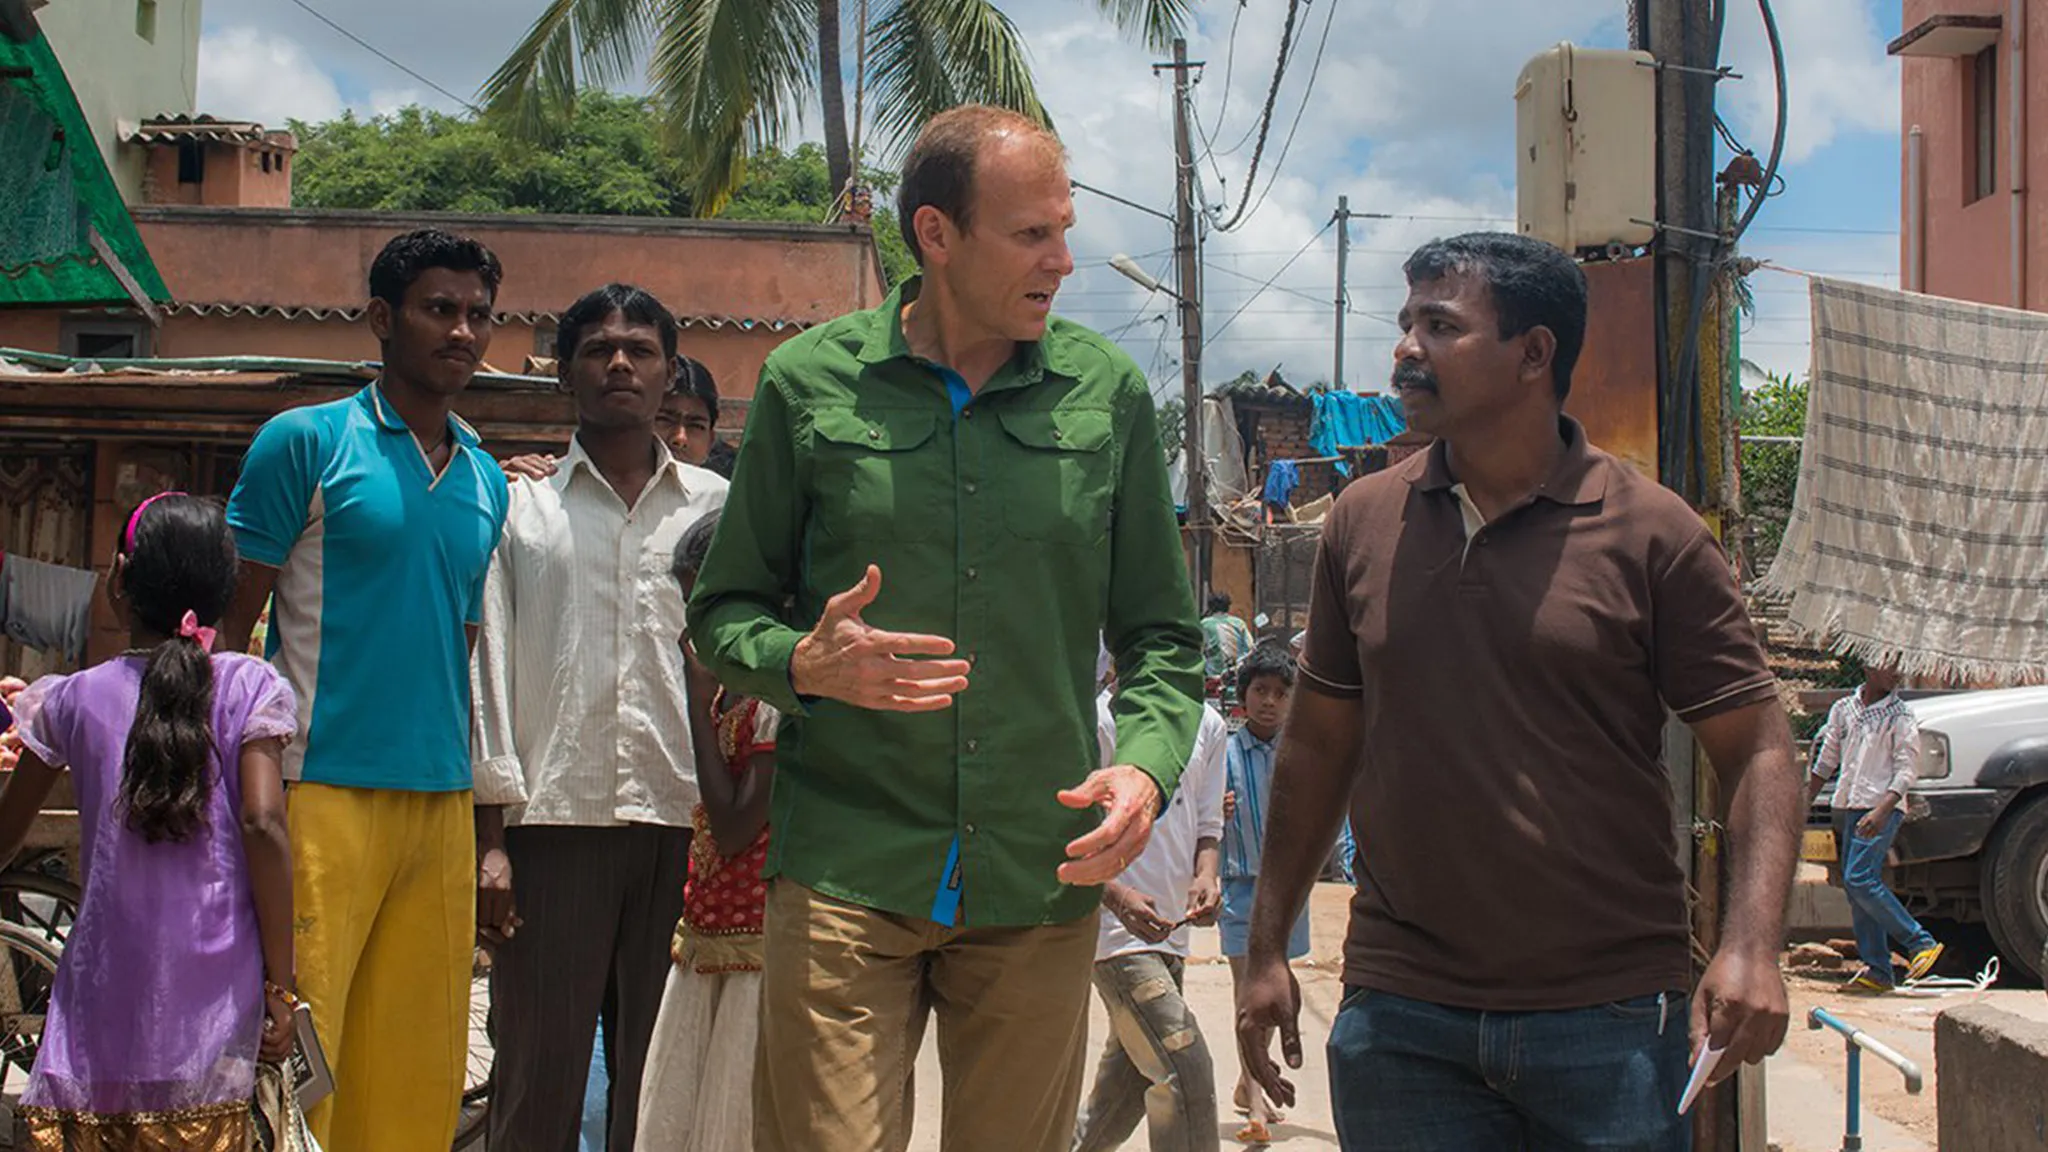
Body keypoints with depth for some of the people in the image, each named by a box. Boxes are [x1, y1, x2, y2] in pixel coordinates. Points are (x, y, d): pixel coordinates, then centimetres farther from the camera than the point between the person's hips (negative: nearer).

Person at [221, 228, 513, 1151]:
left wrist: (489, 840, 16)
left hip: (441, 801, 5)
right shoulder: (305, 443, 0)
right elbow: (231, 628, -1)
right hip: (321, 795, -5)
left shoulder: (486, 483, 16)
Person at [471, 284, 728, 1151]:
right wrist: (494, 833, -2)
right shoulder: (520, 508, 11)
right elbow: (490, 666, 6)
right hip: (555, 819, -1)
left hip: (683, 820, 1)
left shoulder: (716, 506, 13)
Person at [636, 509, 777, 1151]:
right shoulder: (728, 684, 13)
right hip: (705, 942, 9)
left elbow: (733, 829, -18)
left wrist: (699, 697, -14)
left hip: (757, 952, -9)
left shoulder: (783, 692, -14)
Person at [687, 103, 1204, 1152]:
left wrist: (1147, 765, -8)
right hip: (845, 876, -2)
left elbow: (1162, 634, 11)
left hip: (1042, 879, 2)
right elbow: (724, 611, 9)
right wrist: (805, 664, -14)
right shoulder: (808, 384, 2)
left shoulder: (1108, 395, 7)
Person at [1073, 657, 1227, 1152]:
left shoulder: (1208, 726, 10)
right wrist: (1115, 895, -23)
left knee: (1127, 1088, 14)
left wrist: (1206, 875, -6)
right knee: (1186, 1069, -16)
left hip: (1168, 928, 7)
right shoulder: (1095, 721, -9)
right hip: (1111, 924, -7)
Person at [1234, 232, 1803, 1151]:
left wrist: (1750, 947, -16)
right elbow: (1318, 743, 14)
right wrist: (1267, 949, 11)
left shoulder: (1652, 534, -3)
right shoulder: (1361, 523, 7)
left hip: (1610, 1020, -2)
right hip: (1398, 1018, 3)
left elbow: (1757, 750, -2)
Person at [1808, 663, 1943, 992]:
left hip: (1881, 808, -6)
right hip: (1846, 807, 6)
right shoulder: (1843, 709, 11)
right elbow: (1826, 760, 19)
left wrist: (1882, 810, -21)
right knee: (1857, 890, 4)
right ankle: (1878, 971, 8)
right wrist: (1805, 802, 18)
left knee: (1860, 881, -18)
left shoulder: (1900, 716, -3)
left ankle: (1921, 943, -9)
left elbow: (1908, 769, -9)